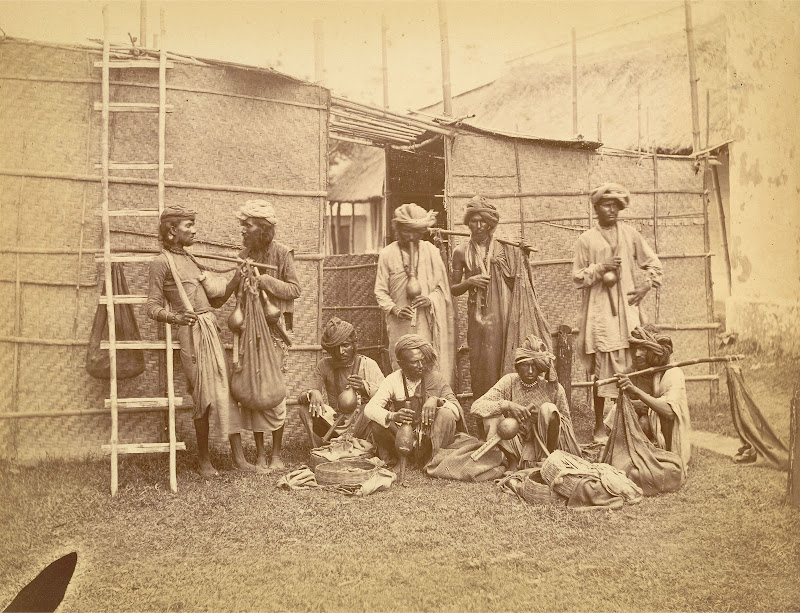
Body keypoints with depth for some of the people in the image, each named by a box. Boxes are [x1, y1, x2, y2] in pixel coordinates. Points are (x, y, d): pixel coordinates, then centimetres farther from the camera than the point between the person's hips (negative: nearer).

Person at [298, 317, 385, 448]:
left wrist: (365, 387, -32)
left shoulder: (368, 364, -3)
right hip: (332, 425, 2)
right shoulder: (324, 365, 2)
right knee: (304, 407, -19)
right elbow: (302, 396, -4)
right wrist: (313, 393, -28)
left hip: (359, 427, -2)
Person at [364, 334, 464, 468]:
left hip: (432, 437, 0)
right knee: (378, 424, -26)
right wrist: (392, 416, -37)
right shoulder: (393, 380, -5)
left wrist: (436, 401, -29)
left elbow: (457, 410, -9)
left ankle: (428, 460, -13)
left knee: (446, 415, -28)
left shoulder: (436, 378, -5)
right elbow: (369, 408, -17)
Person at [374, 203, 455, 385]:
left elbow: (442, 286, 8)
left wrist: (430, 300, -11)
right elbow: (380, 290, 4)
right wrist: (394, 309, -12)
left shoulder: (430, 251, 4)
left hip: (426, 322, 0)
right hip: (400, 323, 0)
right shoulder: (387, 254, 2)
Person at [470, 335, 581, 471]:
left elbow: (567, 423, 1)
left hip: (543, 443, -1)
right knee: (491, 414, -23)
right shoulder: (509, 382, -7)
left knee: (548, 408, -26)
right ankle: (513, 462, -9)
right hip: (516, 445, 1)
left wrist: (545, 415, -20)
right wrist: (507, 405, -32)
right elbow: (476, 406, -16)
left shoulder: (553, 388, -8)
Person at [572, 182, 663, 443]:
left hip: (627, 310, 3)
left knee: (631, 367, 1)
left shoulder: (630, 234, 10)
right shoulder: (586, 240, 2)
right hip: (599, 312, -3)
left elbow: (653, 263, 18)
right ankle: (599, 425, 9)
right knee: (601, 369, -2)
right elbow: (577, 279, 1)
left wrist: (647, 285, 4)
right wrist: (601, 267, -12)